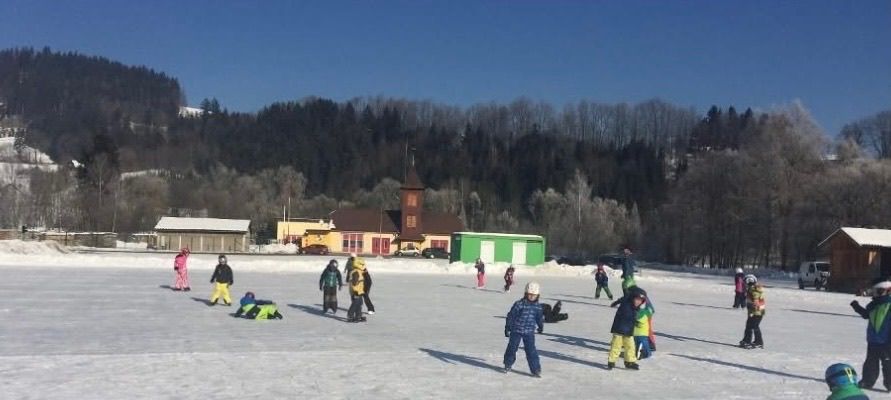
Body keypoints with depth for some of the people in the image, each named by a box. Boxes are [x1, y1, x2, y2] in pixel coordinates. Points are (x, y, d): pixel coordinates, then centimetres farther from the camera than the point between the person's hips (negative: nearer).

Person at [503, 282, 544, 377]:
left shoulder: (538, 307, 1)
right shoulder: (519, 304, -12)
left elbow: (540, 318, 19)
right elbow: (511, 316, -6)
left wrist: (541, 326, 24)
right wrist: (507, 327, -3)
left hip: (529, 333, 2)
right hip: (516, 331, -2)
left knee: (531, 351, -5)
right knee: (512, 348, 10)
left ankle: (536, 370, 1)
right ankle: (508, 365, 32)